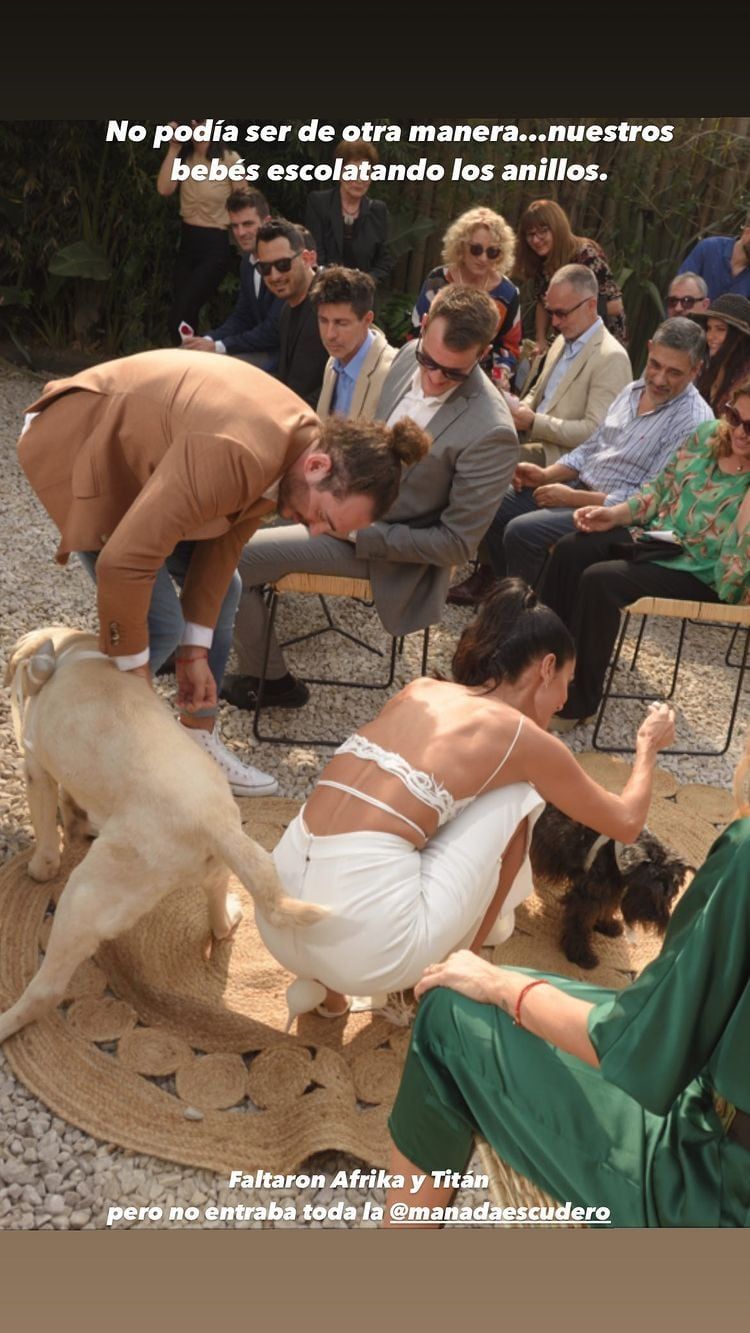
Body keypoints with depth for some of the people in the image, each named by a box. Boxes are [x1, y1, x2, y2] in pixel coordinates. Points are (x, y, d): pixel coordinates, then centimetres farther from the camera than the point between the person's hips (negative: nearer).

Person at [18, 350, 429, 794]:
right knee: (160, 623, -12)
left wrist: (196, 652, -4)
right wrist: (136, 671, -23)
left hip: (140, 445, 8)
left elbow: (224, 539, -3)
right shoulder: (240, 456, -39)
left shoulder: (305, 443, -11)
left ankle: (198, 744, 21)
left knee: (223, 590, 7)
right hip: (79, 445, -8)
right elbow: (123, 561, -38)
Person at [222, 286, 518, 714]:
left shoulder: (491, 434, -28)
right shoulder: (411, 355, -7)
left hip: (382, 547, -8)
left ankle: (271, 680, 9)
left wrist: (362, 533, -21)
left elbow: (458, 543, -21)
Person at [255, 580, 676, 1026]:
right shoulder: (524, 737, 3)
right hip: (365, 946, -6)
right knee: (517, 794, 12)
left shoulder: (420, 690, 17)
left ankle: (325, 980, 21)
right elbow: (627, 823, 20)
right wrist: (648, 746, 39)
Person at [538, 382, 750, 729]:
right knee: (571, 550, -12)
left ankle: (576, 703, -12)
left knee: (600, 580, -26)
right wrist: (614, 513, -3)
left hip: (703, 576, -7)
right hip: (657, 535, 7)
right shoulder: (708, 434, 1)